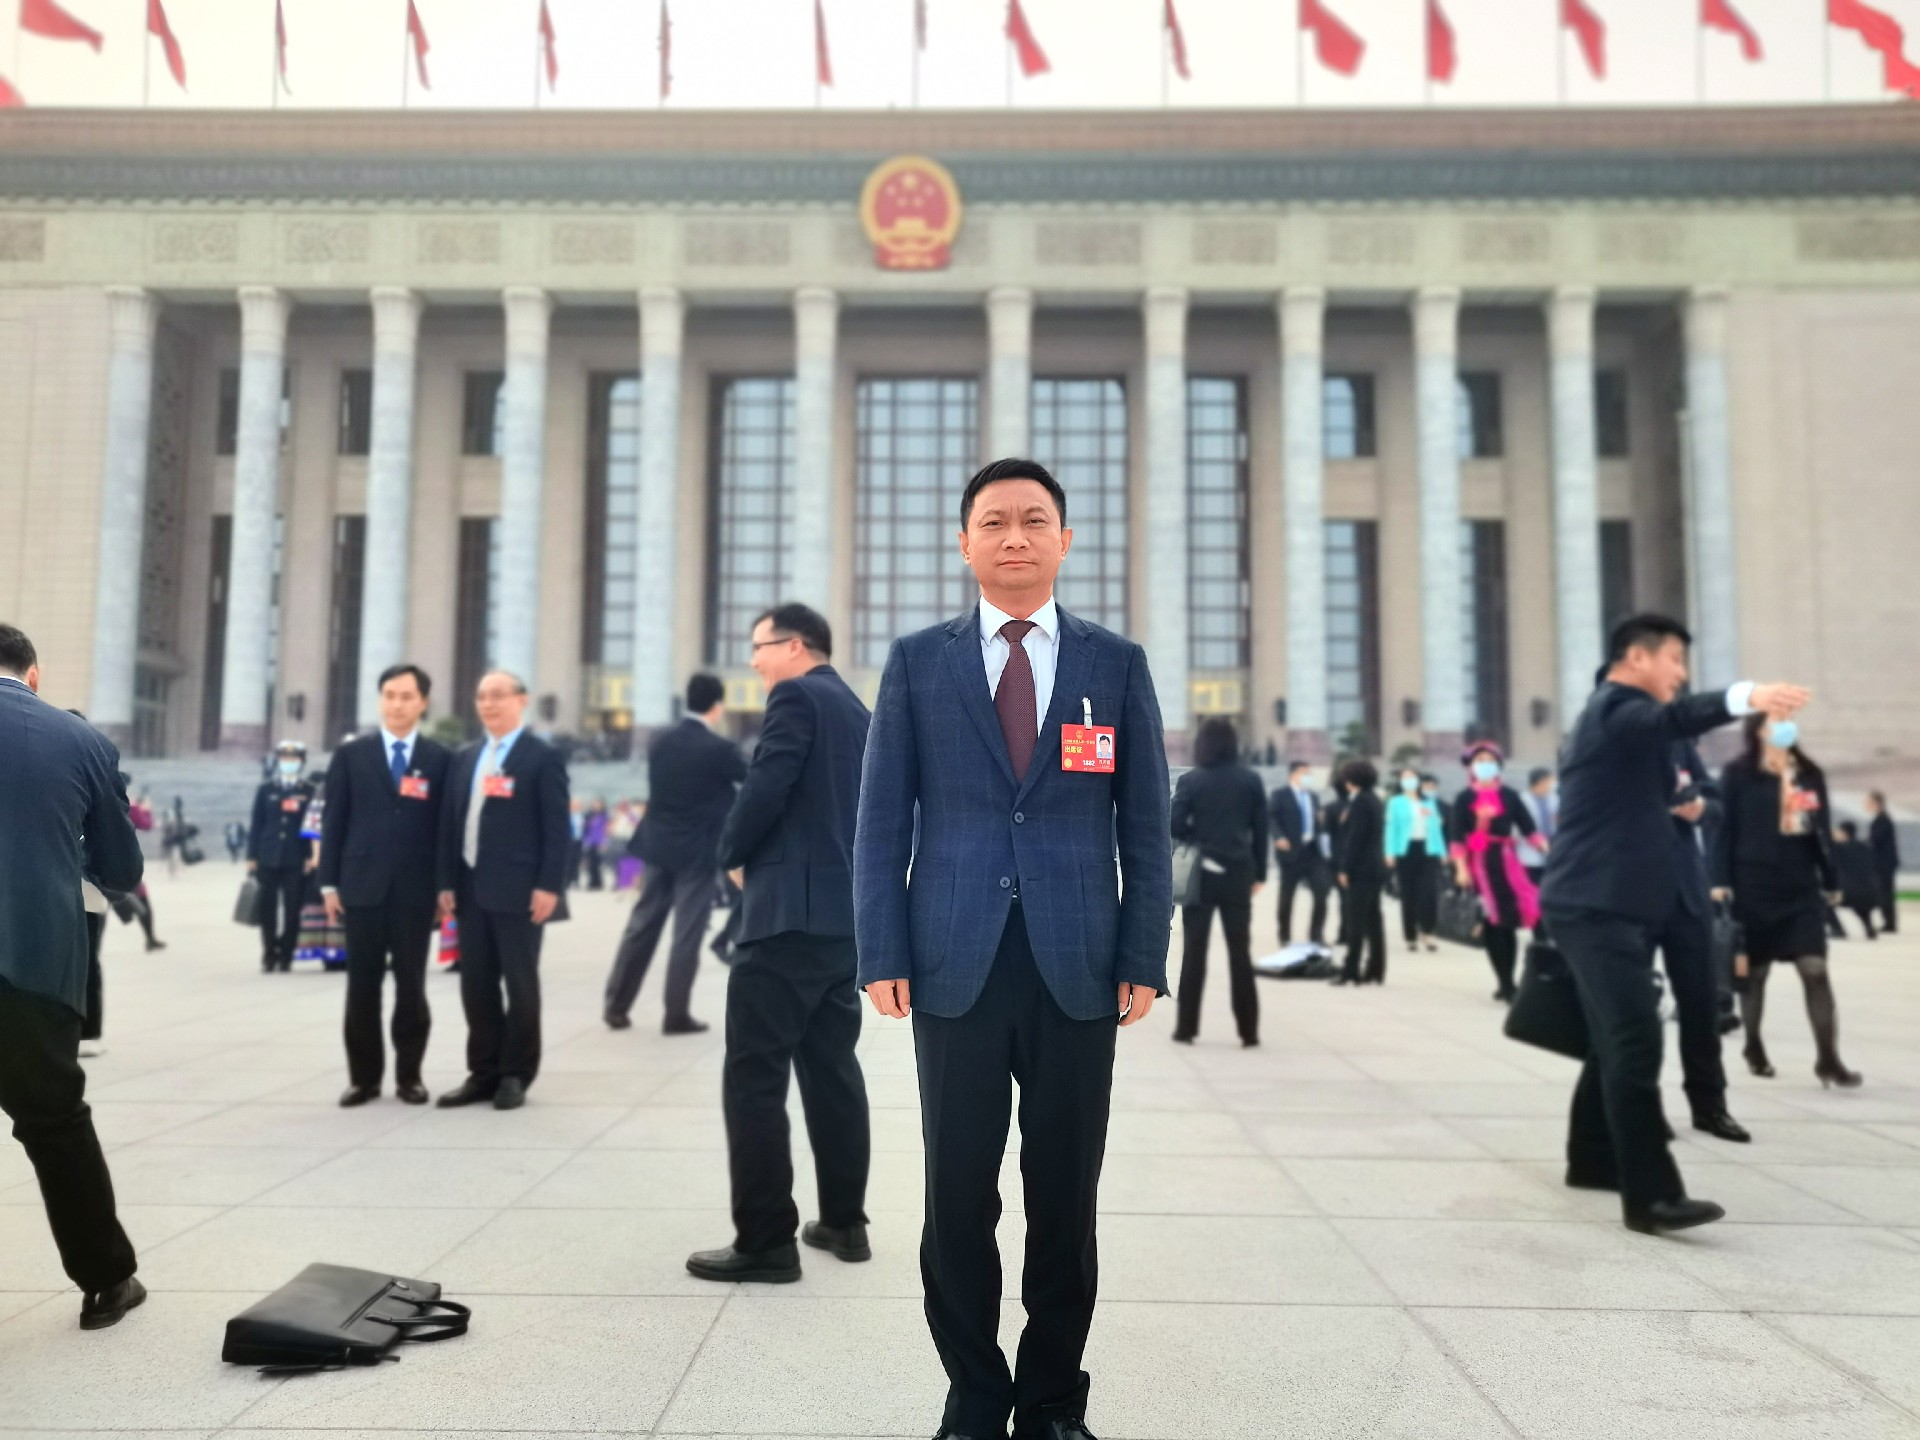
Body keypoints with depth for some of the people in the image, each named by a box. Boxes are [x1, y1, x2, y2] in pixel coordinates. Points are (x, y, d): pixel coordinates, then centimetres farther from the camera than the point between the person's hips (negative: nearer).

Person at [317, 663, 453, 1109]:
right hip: (362, 887, 1)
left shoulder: (441, 760, 5)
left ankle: (408, 1074, 16)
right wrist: (329, 882, -1)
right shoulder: (351, 755, 7)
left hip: (416, 890, -1)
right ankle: (364, 1076, 15)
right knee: (362, 985, 6)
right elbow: (333, 821, 5)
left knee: (411, 985, 5)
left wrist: (446, 886, -1)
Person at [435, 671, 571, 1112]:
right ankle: (483, 1073, 19)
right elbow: (449, 823, 14)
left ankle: (515, 1075, 13)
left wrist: (548, 886, -14)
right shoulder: (464, 759, 15)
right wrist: (447, 883, 7)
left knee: (520, 985, 3)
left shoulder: (542, 757, -4)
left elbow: (556, 827, -8)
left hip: (518, 892, -6)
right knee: (476, 985, 9)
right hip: (471, 889, 6)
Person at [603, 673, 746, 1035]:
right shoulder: (719, 749, -14)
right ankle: (677, 1015, 6)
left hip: (658, 846, 6)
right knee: (687, 934, 1)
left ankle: (615, 1005, 18)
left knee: (642, 926, 13)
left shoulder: (661, 740, 3)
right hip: (698, 853, -6)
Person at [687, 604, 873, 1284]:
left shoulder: (796, 697, -8)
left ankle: (765, 1241, -1)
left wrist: (732, 854, 0)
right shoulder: (857, 712, 19)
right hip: (847, 911, 9)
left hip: (791, 911, -9)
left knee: (754, 1076, -4)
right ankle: (844, 1222, 21)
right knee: (831, 1067, 14)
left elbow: (765, 792, -18)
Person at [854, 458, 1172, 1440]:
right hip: (955, 964, 0)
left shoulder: (1117, 664, 7)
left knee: (1066, 1198, 9)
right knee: (959, 1197, 7)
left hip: (1079, 967, 1)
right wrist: (882, 956, -4)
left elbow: (1145, 827, 5)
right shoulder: (917, 662, 6)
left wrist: (1144, 959, -1)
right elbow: (882, 822, 3)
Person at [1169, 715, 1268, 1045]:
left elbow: (1175, 825, -10)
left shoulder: (1190, 781, -6)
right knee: (1240, 951, 7)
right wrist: (1259, 872, 8)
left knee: (1194, 950, 6)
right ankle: (1248, 1030, 8)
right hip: (1239, 873, 2)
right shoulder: (1251, 780, 1)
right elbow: (1261, 829, 2)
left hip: (1200, 873, -1)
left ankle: (1187, 1027, 8)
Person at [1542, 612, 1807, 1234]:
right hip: (1599, 906, -11)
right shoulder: (1617, 707, -10)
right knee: (1637, 1041, -16)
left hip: (1603, 903, 11)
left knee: (1616, 1040, 17)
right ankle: (1650, 1194, -17)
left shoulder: (1606, 715, 23)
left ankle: (1591, 1159, 28)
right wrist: (1746, 695, -47)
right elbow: (1674, 718, -32)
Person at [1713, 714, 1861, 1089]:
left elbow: (1823, 831, 14)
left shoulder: (1811, 775, 10)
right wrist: (1722, 881, -11)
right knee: (1754, 972, 7)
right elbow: (1725, 829, -6)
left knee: (1816, 970, -4)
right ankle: (1754, 1048, 24)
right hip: (1753, 889, -3)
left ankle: (1828, 1059, 0)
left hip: (1802, 889, 3)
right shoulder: (1738, 773, -4)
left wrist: (1830, 882, 13)